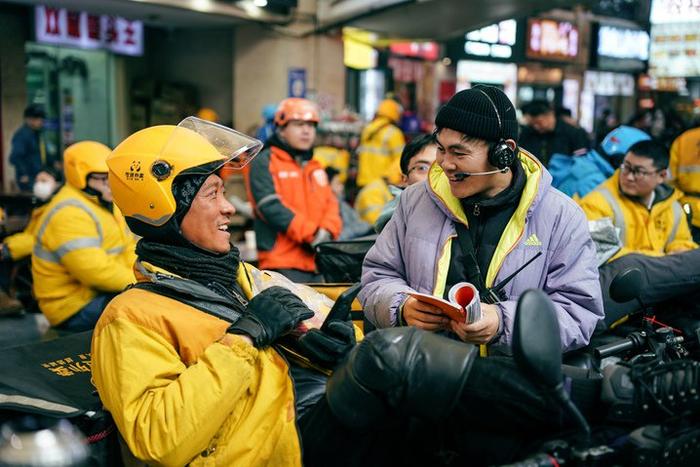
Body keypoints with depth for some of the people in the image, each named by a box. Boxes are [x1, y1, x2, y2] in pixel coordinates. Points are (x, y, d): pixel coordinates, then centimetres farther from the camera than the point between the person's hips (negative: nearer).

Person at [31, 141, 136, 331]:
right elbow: (94, 270, -27)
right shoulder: (69, 213, -19)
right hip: (75, 308, -11)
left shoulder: (105, 204, 14)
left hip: (102, 292, 11)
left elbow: (129, 249, 15)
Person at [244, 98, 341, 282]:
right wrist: (311, 235, -17)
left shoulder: (316, 168, 23)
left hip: (317, 263, 7)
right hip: (283, 263, -7)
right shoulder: (264, 163, 0)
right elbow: (271, 207, -12)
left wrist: (326, 231, -8)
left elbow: (332, 204, 15)